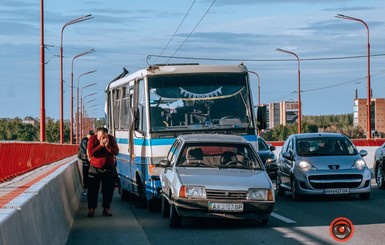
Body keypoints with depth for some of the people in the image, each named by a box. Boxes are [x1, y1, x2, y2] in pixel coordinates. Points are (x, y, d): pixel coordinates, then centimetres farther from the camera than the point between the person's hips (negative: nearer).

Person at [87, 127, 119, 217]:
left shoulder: (111, 139, -2)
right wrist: (100, 145, -22)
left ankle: (106, 209, 11)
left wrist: (107, 146, -23)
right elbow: (90, 153, -18)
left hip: (109, 169, 2)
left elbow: (116, 152, -10)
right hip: (95, 168, -2)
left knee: (108, 190, 3)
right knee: (93, 190, -1)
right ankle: (91, 209, 6)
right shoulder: (92, 139, -7)